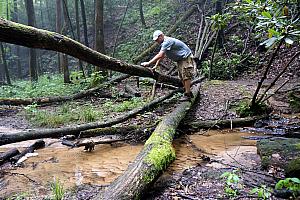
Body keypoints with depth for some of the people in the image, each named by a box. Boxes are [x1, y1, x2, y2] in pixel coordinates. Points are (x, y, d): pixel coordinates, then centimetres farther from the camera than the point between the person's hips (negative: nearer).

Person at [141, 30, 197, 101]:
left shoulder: (167, 42, -25)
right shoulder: (164, 43, 8)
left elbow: (160, 55, -33)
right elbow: (161, 56, 12)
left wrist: (148, 63, -32)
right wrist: (155, 66, 4)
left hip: (186, 58, -11)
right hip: (180, 59, 11)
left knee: (186, 76, -10)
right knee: (182, 77, 12)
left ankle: (187, 95, -6)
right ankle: (188, 93, 19)